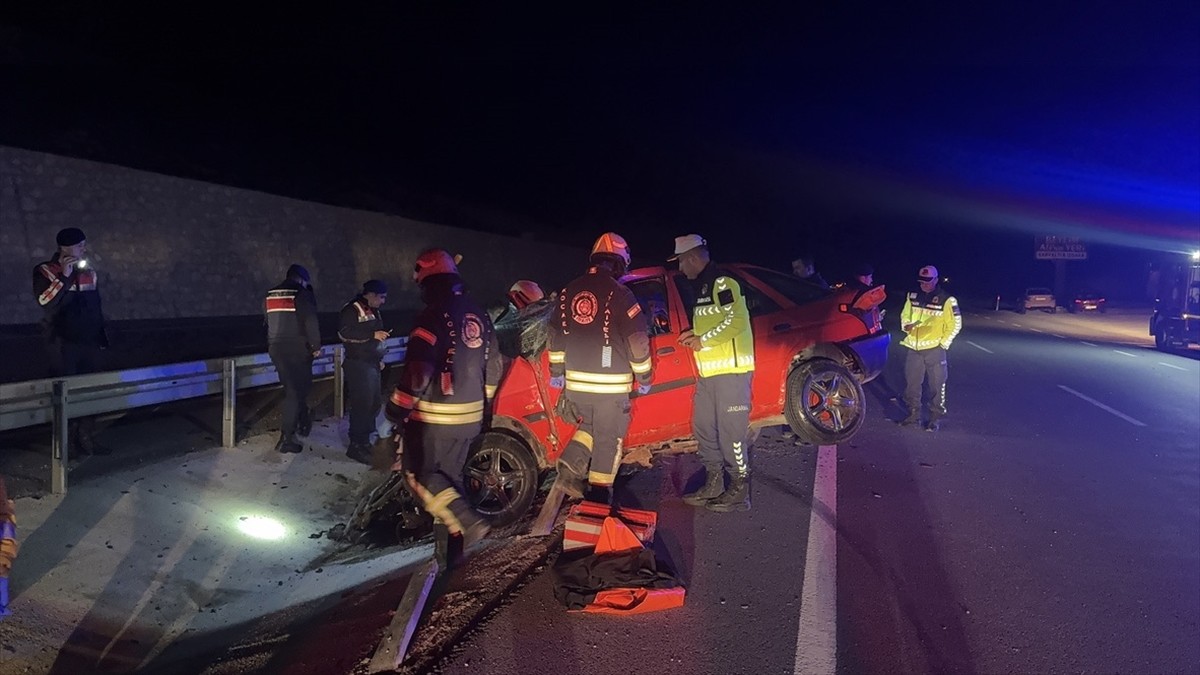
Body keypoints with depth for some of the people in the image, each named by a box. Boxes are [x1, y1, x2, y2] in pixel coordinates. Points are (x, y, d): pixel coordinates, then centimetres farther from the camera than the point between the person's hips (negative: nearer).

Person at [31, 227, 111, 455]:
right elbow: (45, 302, -22)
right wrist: (64, 277, -26)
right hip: (63, 343, -5)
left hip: (89, 341, 5)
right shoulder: (45, 272, -6)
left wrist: (101, 333, 17)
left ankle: (86, 439, 13)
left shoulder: (89, 270, 11)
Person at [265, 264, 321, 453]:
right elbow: (310, 322, -15)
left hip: (276, 349, 7)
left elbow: (268, 323, 18)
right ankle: (286, 439, -4)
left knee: (292, 389, 20)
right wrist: (316, 346, -6)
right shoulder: (303, 294, -8)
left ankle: (303, 422, 34)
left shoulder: (270, 295, 14)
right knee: (296, 392, -2)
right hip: (297, 349, -6)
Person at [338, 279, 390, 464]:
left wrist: (380, 358, 22)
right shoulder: (352, 309, -12)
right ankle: (356, 446, -3)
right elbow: (344, 333, -25)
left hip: (371, 363, 9)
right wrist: (372, 334, -27)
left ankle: (364, 440, 25)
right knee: (362, 404, -10)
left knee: (375, 402, 13)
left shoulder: (374, 311, 16)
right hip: (358, 364, -9)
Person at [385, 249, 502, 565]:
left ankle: (467, 522, -9)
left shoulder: (434, 315, -18)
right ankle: (450, 550, 20)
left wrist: (397, 409, -12)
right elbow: (493, 366, 16)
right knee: (448, 476, 16)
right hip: (470, 417, 8)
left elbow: (417, 370, -24)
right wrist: (484, 404, 26)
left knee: (419, 473, 7)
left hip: (435, 417, -7)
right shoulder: (478, 314, 8)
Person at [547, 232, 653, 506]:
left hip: (576, 383, 5)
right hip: (610, 385, -5)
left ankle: (570, 470, 6)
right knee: (608, 440, 7)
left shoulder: (568, 292, 7)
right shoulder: (619, 293, -11)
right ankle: (599, 496, 11)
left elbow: (556, 336, 15)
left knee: (589, 427, 25)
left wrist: (557, 371, 25)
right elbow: (638, 340, -10)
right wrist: (644, 377, 1)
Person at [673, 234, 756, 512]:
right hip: (707, 372, 10)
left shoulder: (723, 283, -10)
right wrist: (694, 335, 10)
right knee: (703, 428, 13)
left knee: (730, 431, -6)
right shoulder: (700, 287, 19)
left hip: (730, 370, -10)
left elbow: (736, 321, -20)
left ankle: (739, 491, 2)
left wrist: (703, 340, -15)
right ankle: (714, 484, 24)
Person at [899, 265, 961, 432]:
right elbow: (904, 315, 19)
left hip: (934, 349, -4)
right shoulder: (913, 296, 6)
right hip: (913, 348, 4)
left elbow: (955, 324, -3)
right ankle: (914, 413, 23)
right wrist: (906, 325, -3)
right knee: (911, 383, 10)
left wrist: (943, 343, -8)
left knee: (937, 385, 1)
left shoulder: (946, 300, -8)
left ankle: (936, 418, 11)